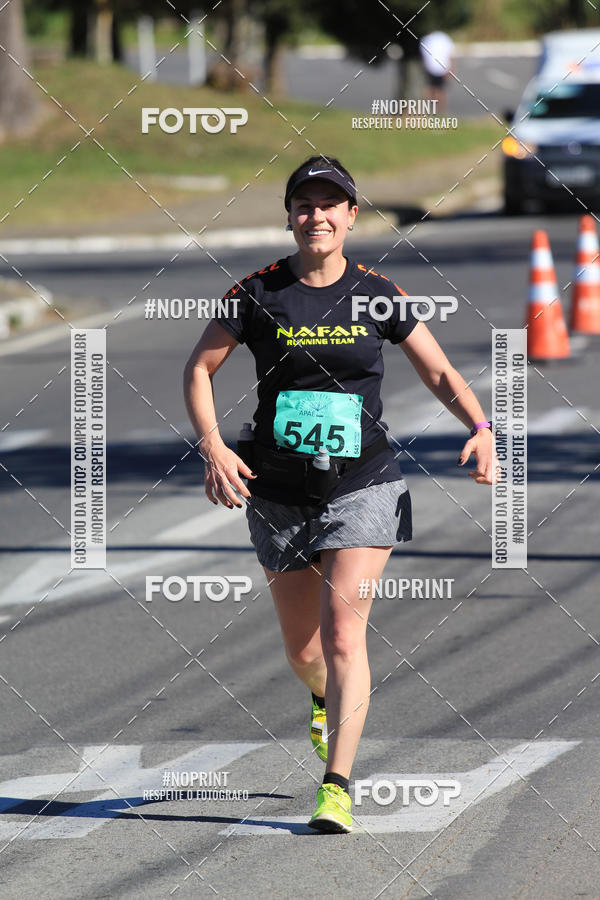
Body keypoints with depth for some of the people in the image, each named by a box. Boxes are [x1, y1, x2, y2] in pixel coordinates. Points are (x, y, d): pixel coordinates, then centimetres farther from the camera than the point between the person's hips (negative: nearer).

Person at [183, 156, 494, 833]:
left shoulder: (376, 294, -2)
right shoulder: (260, 293, -3)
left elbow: (439, 374, 5)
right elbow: (198, 370, 4)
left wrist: (480, 428, -13)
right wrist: (212, 448, -11)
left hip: (363, 487, -2)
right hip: (279, 493, 2)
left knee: (343, 634, -17)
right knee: (301, 649, 13)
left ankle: (336, 787, -16)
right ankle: (326, 700, 50)